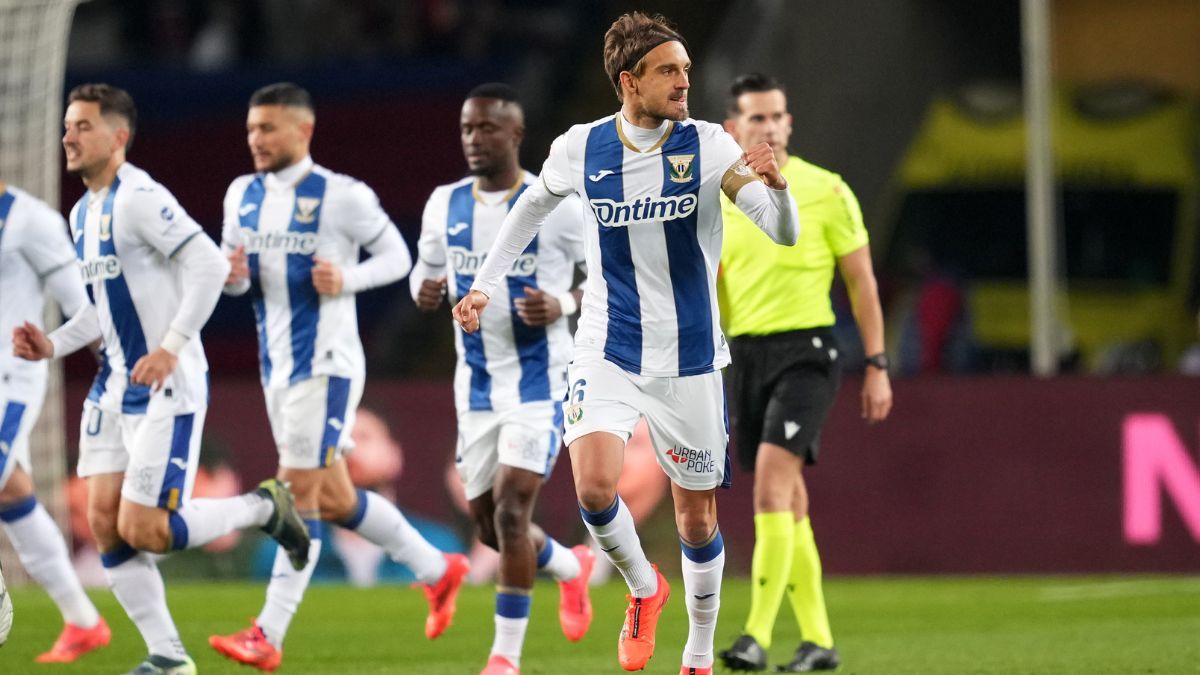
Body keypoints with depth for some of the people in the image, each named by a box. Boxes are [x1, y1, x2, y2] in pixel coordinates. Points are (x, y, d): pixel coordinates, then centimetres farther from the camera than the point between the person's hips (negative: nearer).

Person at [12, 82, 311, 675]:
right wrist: (52, 345, 8)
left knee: (142, 531, -11)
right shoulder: (82, 213, 14)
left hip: (166, 387, -9)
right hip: (115, 385, 9)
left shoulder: (139, 199, -16)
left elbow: (209, 265, -23)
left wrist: (172, 347, -27)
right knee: (104, 523, 1)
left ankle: (262, 508, 12)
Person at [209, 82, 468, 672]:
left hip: (325, 363, -7)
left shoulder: (342, 196, -10)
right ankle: (437, 569, 31)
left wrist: (345, 280, -19)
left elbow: (397, 256, -2)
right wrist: (232, 274, -8)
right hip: (276, 366, 7)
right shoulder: (243, 195, 8)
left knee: (298, 490, -11)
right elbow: (231, 270, 17)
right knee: (333, 499, 12)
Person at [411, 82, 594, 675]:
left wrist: (562, 304, -21)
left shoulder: (558, 206, -11)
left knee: (511, 504, -16)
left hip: (539, 381, -5)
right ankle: (572, 567, 40)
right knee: (486, 520, 9)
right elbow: (427, 268, 17)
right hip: (477, 382, 5)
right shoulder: (445, 205, 3)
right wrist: (425, 289, -8)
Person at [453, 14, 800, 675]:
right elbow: (533, 205, 18)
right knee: (594, 486, -21)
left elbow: (784, 234, -17)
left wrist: (775, 186, -38)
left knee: (697, 518, 6)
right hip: (606, 353, 1)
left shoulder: (706, 145, -10)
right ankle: (644, 588, 8)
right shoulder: (580, 149, -4)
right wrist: (484, 284, 18)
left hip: (690, 359, -1)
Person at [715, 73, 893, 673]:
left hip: (804, 352, -5)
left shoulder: (825, 191, -3)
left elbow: (862, 283, 1)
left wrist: (877, 366, -2)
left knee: (772, 480, -20)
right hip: (745, 354, 5)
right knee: (787, 502, 9)